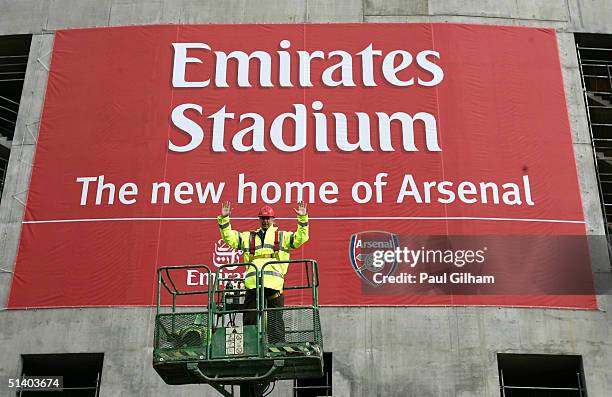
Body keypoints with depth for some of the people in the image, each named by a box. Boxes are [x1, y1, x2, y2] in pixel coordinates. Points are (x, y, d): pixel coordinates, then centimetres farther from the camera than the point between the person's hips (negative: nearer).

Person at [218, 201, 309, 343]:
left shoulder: (283, 236, 21)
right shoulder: (248, 237, 26)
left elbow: (301, 237, 9)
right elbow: (229, 237, 20)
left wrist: (302, 219, -2)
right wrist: (224, 219, 10)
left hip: (274, 282, -2)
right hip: (253, 282, 2)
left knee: (275, 318, -3)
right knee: (249, 318, 2)